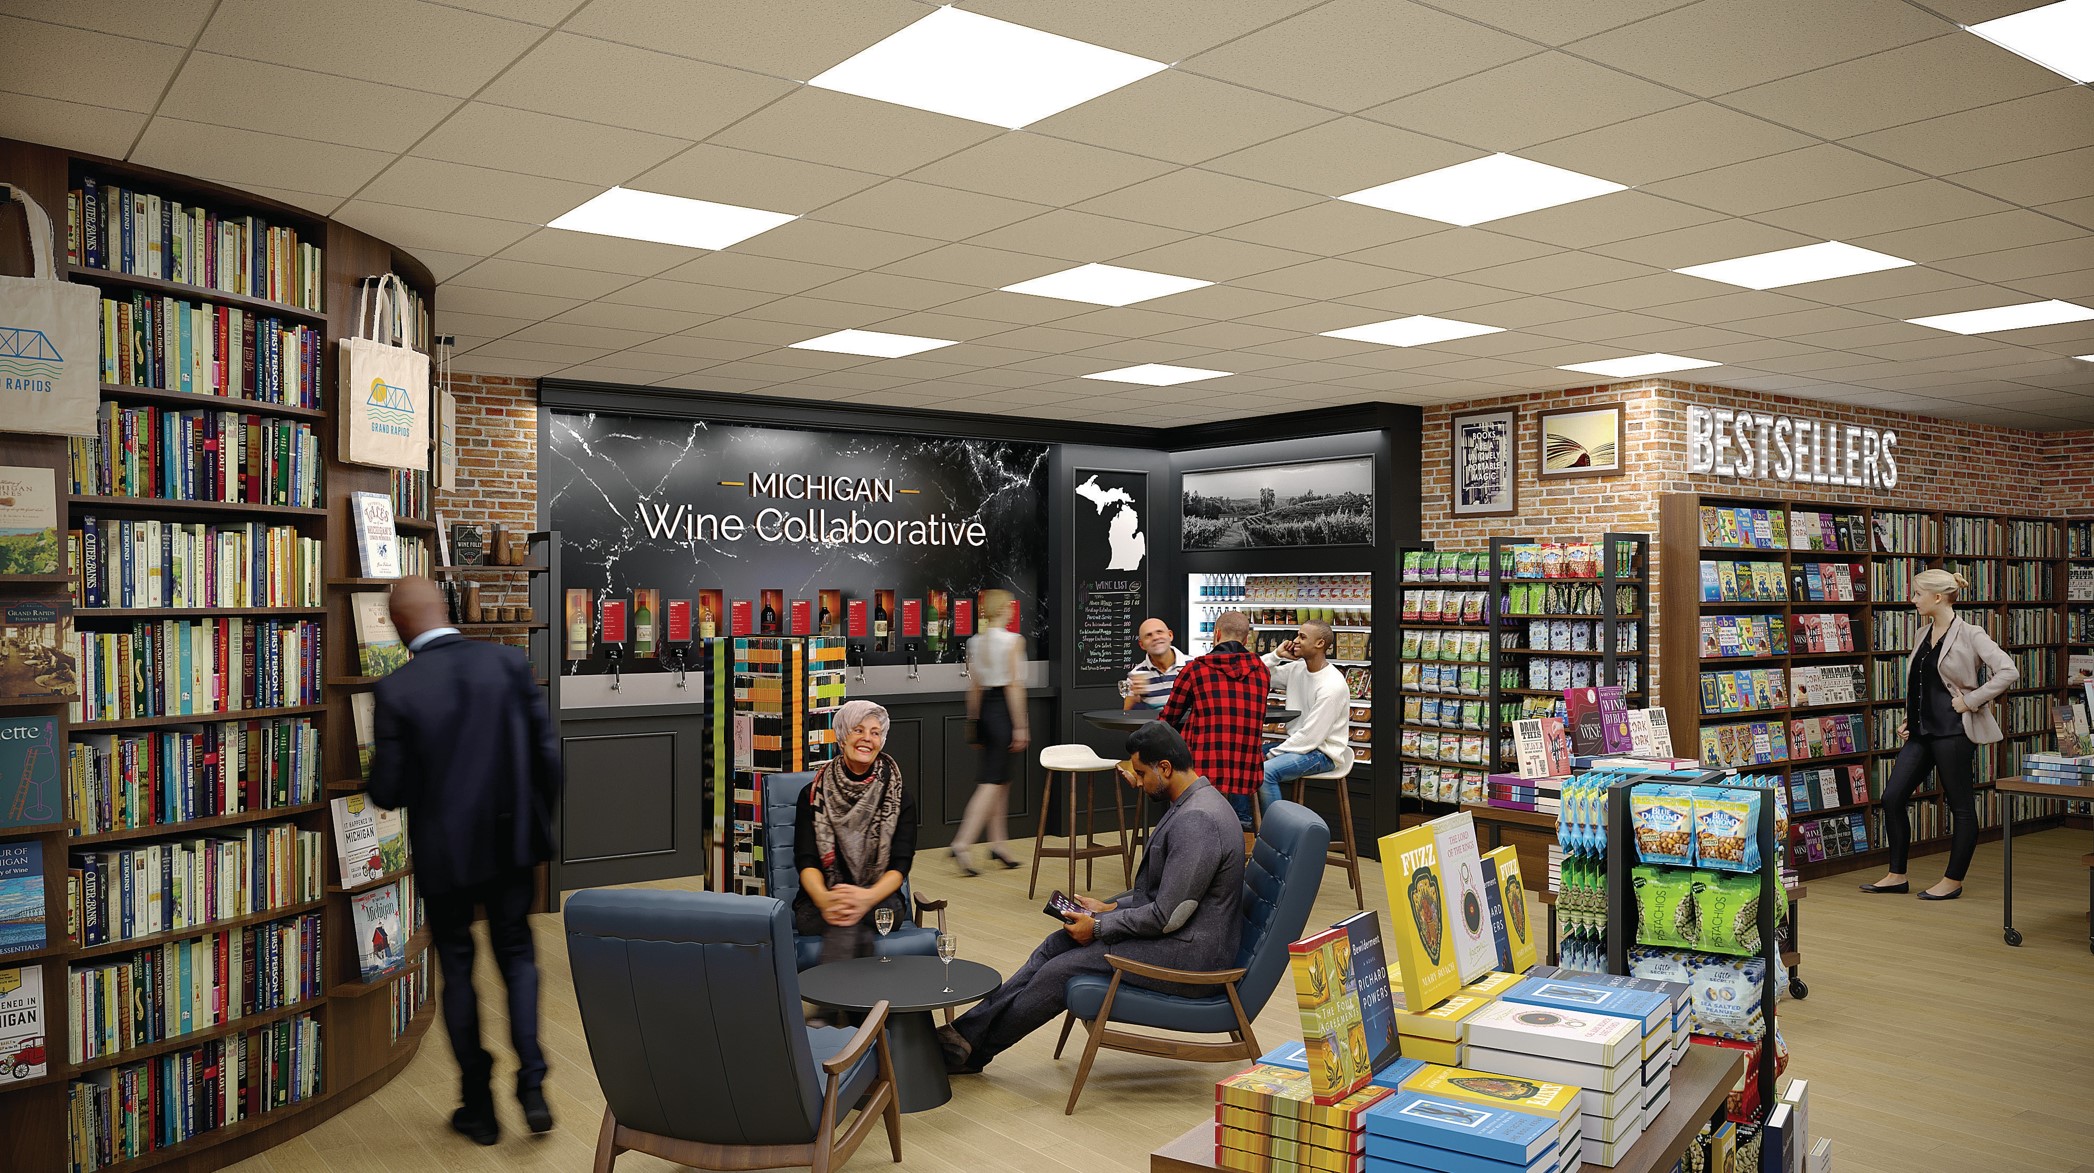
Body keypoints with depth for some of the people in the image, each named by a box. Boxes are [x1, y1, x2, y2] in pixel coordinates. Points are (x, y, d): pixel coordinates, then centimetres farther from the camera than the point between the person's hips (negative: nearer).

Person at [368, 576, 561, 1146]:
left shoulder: (396, 690, -15)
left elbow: (387, 792, -12)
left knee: (458, 970, 15)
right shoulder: (508, 661, -9)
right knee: (516, 955, 19)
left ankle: (478, 1105, 24)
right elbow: (548, 751, -7)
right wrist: (538, 821, 8)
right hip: (510, 842, 2)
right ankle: (531, 1083, 6)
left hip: (445, 852, -2)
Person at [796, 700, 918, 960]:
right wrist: (823, 898, -29)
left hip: (880, 902, 1)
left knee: (850, 918, -36)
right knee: (852, 926, -36)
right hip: (818, 905, -1)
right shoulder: (814, 794, 6)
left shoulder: (899, 797, 7)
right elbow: (806, 860, -4)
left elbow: (900, 865, -3)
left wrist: (868, 897, -27)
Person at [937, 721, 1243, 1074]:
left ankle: (973, 1048, 7)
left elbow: (1168, 917, -25)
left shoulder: (1197, 821, -25)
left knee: (1062, 971, -9)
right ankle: (969, 1030, 7)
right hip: (1176, 933, 10)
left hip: (1187, 955, -10)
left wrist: (1099, 927, -13)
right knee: (1057, 944, 6)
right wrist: (1110, 908, 9)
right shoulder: (1191, 804, 9)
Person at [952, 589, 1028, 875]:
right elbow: (1014, 686, -13)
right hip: (1003, 710, -7)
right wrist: (1020, 726, -11)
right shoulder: (1013, 640, -10)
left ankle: (996, 844, 19)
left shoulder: (975, 641, 9)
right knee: (992, 781, -7)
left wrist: (974, 721, 19)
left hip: (984, 708, 7)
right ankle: (962, 843, -16)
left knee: (1001, 779, 16)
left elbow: (973, 686, 12)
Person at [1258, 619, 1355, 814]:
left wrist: (1272, 754, -17)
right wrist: (1276, 655, -5)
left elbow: (1311, 737, -23)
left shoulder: (1332, 685, -22)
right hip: (1297, 744, 9)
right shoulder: (1296, 668, 3)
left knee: (1264, 771, -29)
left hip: (1322, 753, -9)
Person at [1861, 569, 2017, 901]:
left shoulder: (1969, 635, -10)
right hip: (1921, 730, 8)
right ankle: (1896, 876, 13)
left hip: (1952, 730, -8)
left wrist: (1971, 701, -16)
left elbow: (2008, 671, -18)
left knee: (1961, 805, 4)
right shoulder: (1924, 634, 13)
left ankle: (1953, 880, 14)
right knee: (1892, 798, 4)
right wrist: (1907, 720, 14)